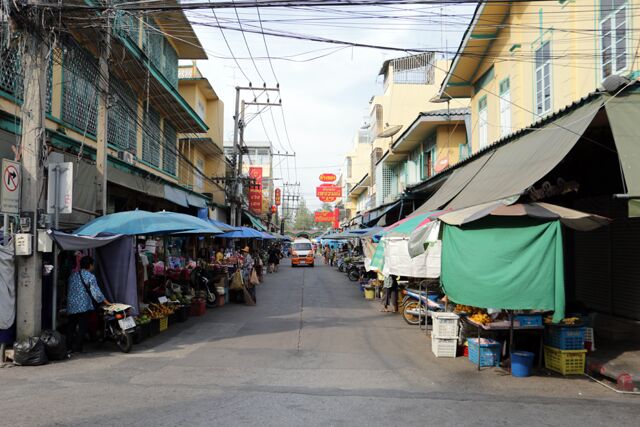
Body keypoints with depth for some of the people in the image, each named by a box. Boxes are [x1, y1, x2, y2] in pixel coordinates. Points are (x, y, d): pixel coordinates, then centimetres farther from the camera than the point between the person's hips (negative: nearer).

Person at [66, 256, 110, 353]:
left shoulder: (73, 275, 13)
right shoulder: (90, 276, -4)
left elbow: (69, 290, 18)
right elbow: (96, 291, -7)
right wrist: (106, 302, -2)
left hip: (71, 306, 6)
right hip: (83, 306, -5)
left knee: (70, 327, 13)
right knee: (82, 327, 0)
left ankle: (69, 346, 15)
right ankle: (77, 347, -2)